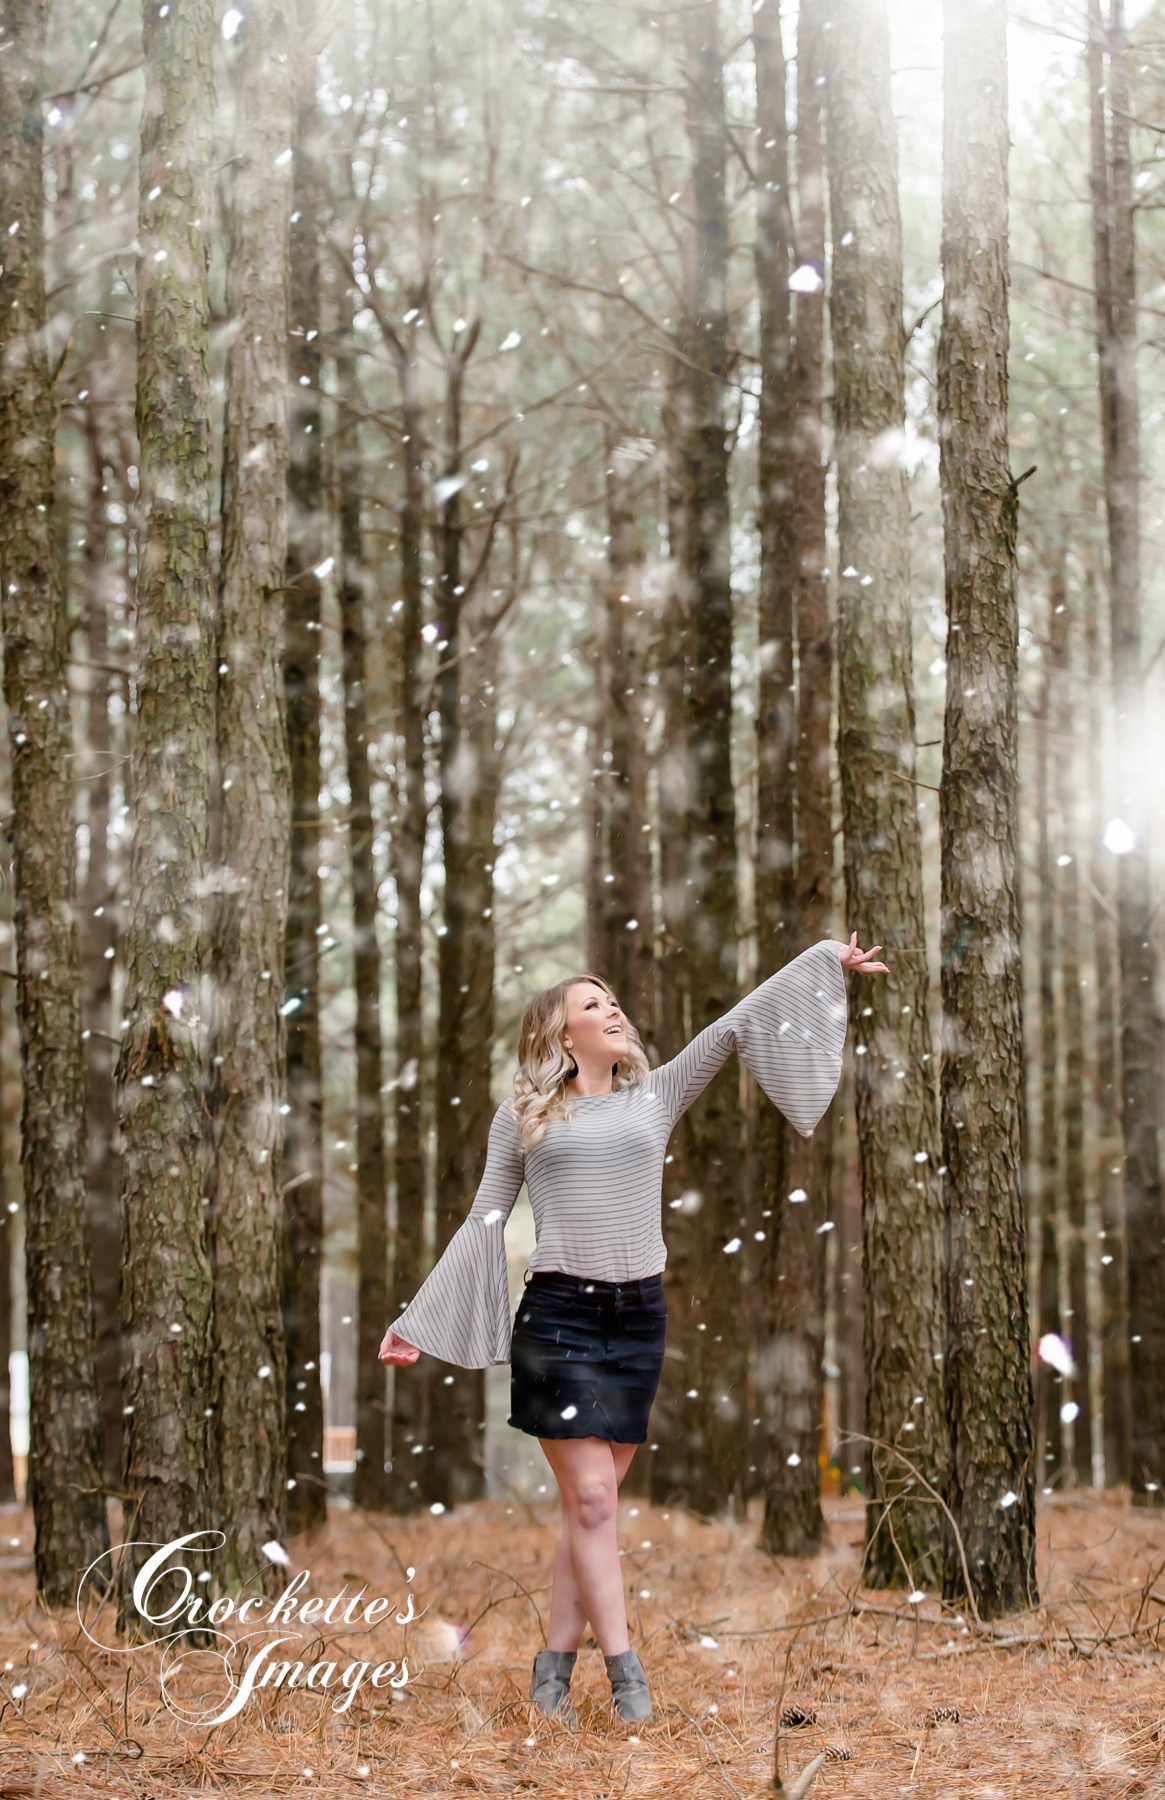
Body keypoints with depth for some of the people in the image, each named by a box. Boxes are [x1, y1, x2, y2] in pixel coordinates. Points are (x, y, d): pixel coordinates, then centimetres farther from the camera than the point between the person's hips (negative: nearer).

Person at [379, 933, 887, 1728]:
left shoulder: (655, 1096, 11)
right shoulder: (523, 1115, 6)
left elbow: (736, 1026, 8)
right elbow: (484, 1221, 9)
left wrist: (824, 961, 5)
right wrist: (419, 1322, 7)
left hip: (639, 1318, 3)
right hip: (558, 1314, -3)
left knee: (594, 1500, 4)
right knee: (589, 1498, -7)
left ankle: (555, 1666, 10)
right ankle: (626, 1672, -5)